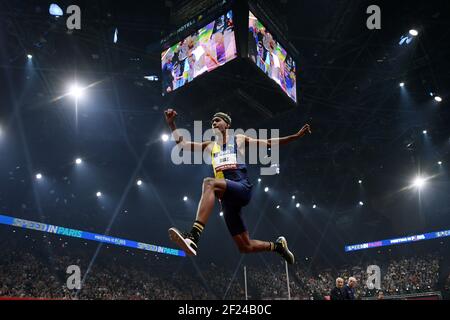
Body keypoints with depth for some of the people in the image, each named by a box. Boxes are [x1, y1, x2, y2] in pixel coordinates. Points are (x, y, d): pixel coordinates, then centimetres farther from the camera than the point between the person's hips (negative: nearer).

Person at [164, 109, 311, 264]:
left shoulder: (239, 139, 16)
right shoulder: (210, 146, 24)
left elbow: (268, 143, 16)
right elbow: (182, 143, 19)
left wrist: (296, 135, 11)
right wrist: (171, 123, 5)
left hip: (243, 188, -5)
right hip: (227, 198, 5)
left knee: (209, 183, -36)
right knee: (245, 246, 4)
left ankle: (193, 237, -49)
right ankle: (278, 245, 31)